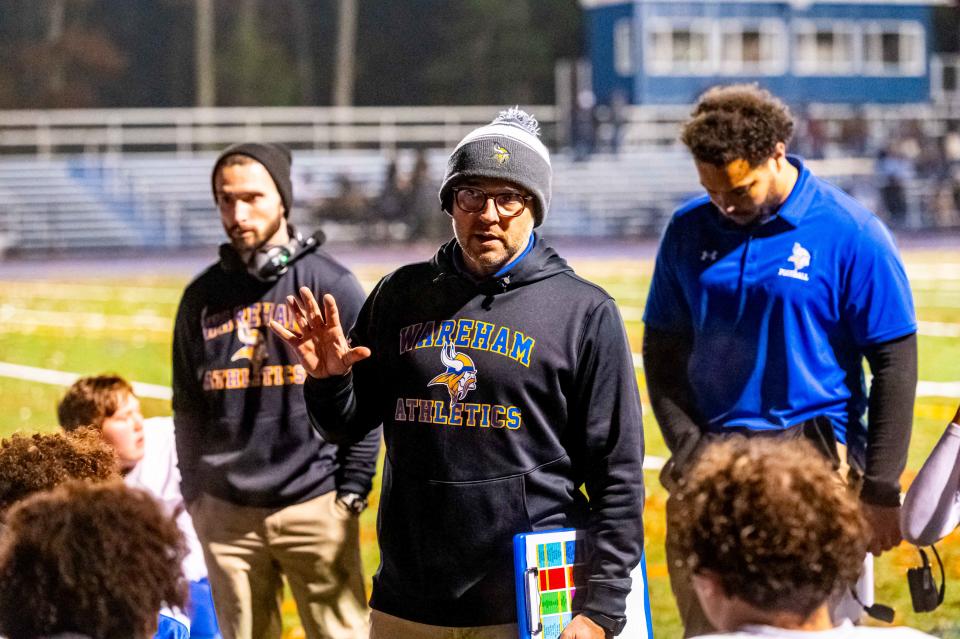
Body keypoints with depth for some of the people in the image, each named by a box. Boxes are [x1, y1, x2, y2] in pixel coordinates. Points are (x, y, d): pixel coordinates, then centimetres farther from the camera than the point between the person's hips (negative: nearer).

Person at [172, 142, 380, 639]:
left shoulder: (331, 284, -1)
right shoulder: (203, 295, 9)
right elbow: (188, 406, 15)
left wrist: (353, 489, -5)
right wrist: (193, 491, 11)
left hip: (316, 506, -3)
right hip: (224, 511, 3)